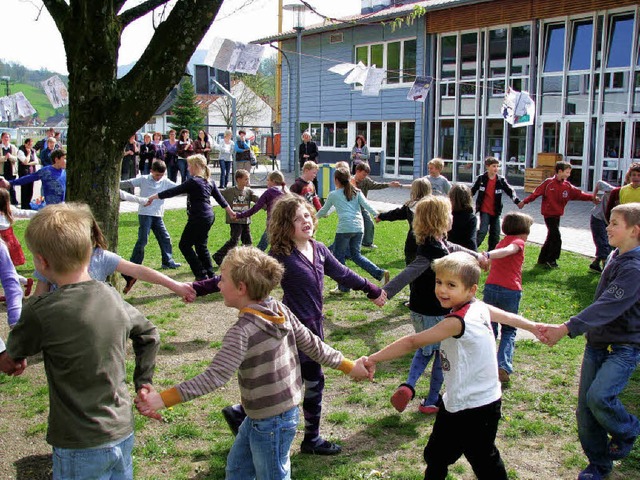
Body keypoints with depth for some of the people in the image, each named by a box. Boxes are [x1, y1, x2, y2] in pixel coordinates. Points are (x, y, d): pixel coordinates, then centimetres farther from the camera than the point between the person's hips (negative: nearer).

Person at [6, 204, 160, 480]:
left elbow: (14, 352, 0)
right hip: (123, 434, 5)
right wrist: (143, 382, 17)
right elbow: (149, 336, 12)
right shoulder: (113, 298, -3)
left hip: (81, 447, -5)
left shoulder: (40, 313, -20)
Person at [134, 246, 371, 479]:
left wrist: (163, 399, -34)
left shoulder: (242, 331, -26)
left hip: (270, 422, -8)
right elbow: (313, 345, 2)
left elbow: (215, 376, -32)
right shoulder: (281, 310, -3)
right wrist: (348, 366, 15)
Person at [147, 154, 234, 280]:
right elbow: (220, 198, 17)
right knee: (201, 245, 19)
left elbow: (174, 191, -15)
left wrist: (154, 196, -8)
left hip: (199, 218, -9)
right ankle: (209, 274, 21)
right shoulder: (209, 182, 10)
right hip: (209, 216, 9)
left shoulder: (193, 181, -15)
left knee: (184, 245, 1)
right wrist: (230, 212, 29)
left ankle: (201, 274, -1)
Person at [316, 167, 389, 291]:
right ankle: (380, 273, 4)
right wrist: (377, 215, -2)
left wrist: (317, 216, 40)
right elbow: (366, 205, 2)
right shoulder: (356, 192, 17)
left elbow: (324, 210, 21)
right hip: (359, 227, 6)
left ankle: (343, 287, 8)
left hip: (344, 228, -5)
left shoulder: (333, 195, 8)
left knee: (339, 256, 8)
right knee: (356, 255, 18)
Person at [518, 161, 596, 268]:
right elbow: (536, 193, -9)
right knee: (556, 238, -9)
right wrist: (524, 202, -11)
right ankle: (551, 260, 5)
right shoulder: (548, 183, -11)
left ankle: (542, 259, 25)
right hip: (549, 214, -7)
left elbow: (578, 194, -3)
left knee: (551, 238, 13)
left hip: (557, 215, 7)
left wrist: (591, 198, -17)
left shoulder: (567, 186, 4)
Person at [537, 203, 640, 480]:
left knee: (599, 396, -25)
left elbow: (607, 307, -30)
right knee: (585, 406, 6)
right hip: (597, 342, 8)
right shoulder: (616, 257, 7)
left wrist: (566, 329, -37)